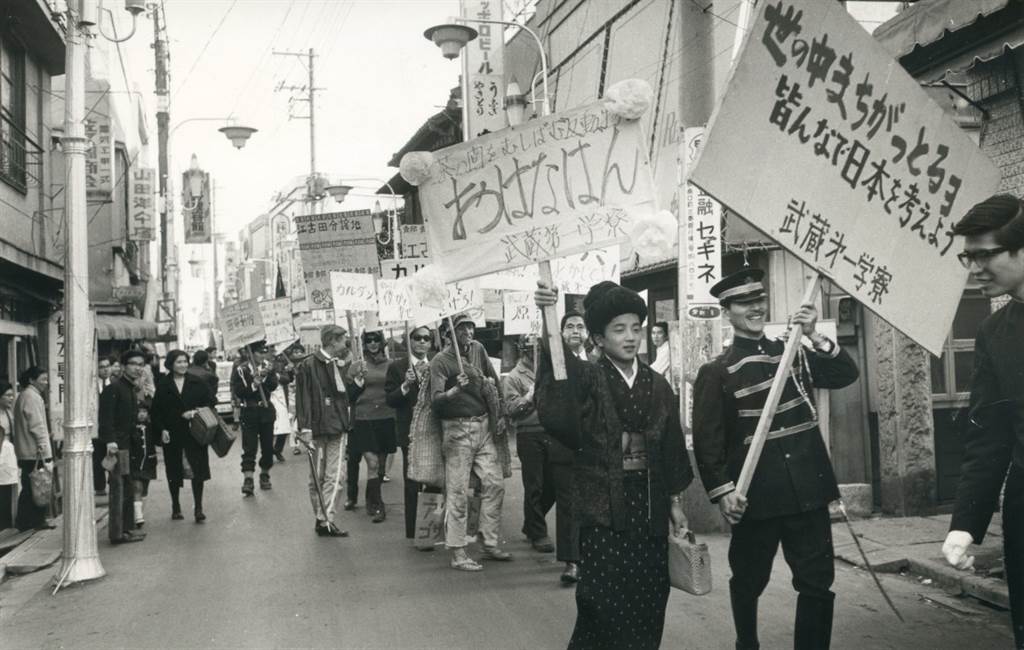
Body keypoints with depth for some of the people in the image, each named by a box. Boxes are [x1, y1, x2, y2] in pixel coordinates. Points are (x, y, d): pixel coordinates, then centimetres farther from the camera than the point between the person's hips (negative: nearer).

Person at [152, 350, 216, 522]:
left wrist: (196, 412, -11)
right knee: (174, 472, 9)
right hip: (172, 434, 0)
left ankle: (198, 508, 0)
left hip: (195, 432, 0)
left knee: (198, 469, -6)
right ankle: (175, 507, 23)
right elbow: (157, 411, 2)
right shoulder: (163, 385, 1)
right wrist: (162, 429, -8)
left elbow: (211, 401, 4)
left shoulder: (197, 382, 3)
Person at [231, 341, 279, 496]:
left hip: (266, 410, 4)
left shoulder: (268, 367, 5)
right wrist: (253, 385, -23)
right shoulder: (240, 369, -6)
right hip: (249, 412, -4)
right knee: (249, 447, -8)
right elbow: (237, 391, -13)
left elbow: (273, 386, -7)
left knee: (268, 445, 9)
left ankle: (264, 474, 24)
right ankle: (247, 479, -11)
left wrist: (265, 376, -23)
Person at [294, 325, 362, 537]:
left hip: (338, 428, 6)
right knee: (317, 477, 1)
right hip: (318, 430, -6)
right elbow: (303, 398, -11)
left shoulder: (338, 365, 16)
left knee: (334, 476, 2)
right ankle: (321, 518, 8)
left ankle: (324, 519, 5)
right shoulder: (308, 366, -7)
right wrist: (305, 428, -16)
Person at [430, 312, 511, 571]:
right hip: (458, 429, -6)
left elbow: (494, 380, 25)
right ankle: (457, 553, 3)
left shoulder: (478, 349, 9)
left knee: (495, 483, 5)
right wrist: (456, 390, -36)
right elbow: (435, 401, -20)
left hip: (484, 426, 6)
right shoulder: (441, 361, -9)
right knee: (458, 492, -4)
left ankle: (490, 544, 17)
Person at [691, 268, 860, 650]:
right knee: (748, 582, 12)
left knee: (818, 582, 4)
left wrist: (816, 338, -8)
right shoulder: (716, 372, -4)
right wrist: (722, 490, -16)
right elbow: (706, 438, -8)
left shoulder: (794, 353, 11)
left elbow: (846, 375, 5)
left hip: (807, 491, 3)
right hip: (756, 496, -3)